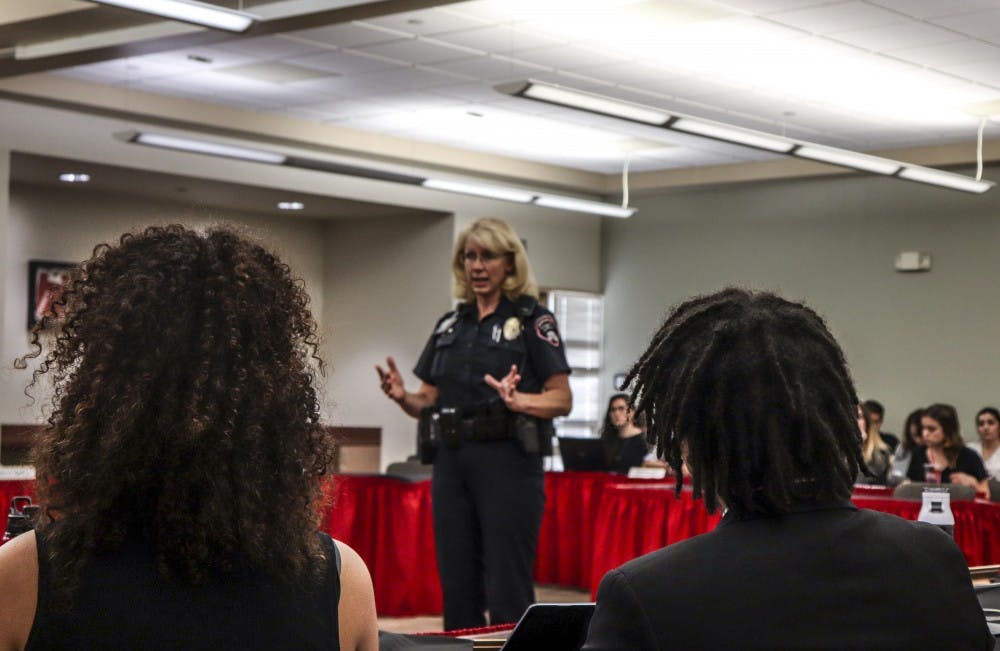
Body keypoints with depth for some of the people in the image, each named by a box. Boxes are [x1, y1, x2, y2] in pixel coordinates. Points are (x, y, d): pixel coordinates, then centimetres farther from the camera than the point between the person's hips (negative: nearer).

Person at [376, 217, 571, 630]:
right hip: (452, 461, 6)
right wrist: (402, 397, -7)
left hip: (508, 461, -6)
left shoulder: (532, 320, -2)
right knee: (457, 588, 7)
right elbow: (429, 402, 15)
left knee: (507, 589, -6)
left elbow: (562, 400, -8)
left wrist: (517, 400, -27)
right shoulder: (449, 325, 15)